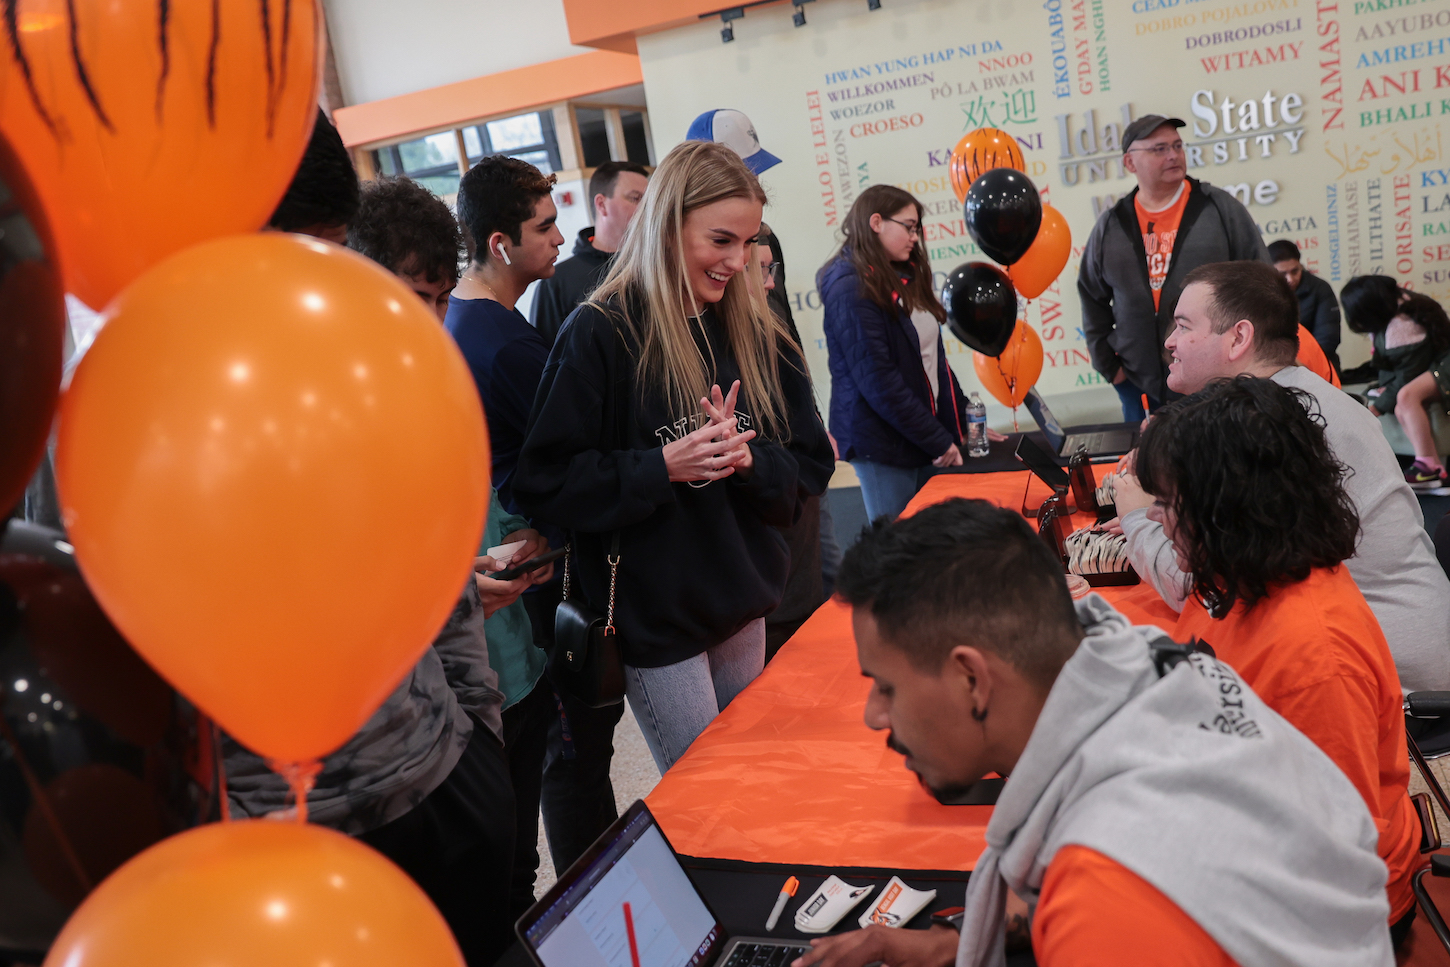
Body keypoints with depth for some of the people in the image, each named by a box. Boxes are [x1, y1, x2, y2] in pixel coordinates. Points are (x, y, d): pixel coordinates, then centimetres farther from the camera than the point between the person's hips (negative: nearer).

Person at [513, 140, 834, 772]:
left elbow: (809, 467, 4)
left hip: (744, 603, 6)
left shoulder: (752, 330, 3)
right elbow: (545, 483, -15)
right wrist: (661, 467, -24)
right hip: (653, 618, -5)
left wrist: (747, 458, -16)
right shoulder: (601, 333, -14)